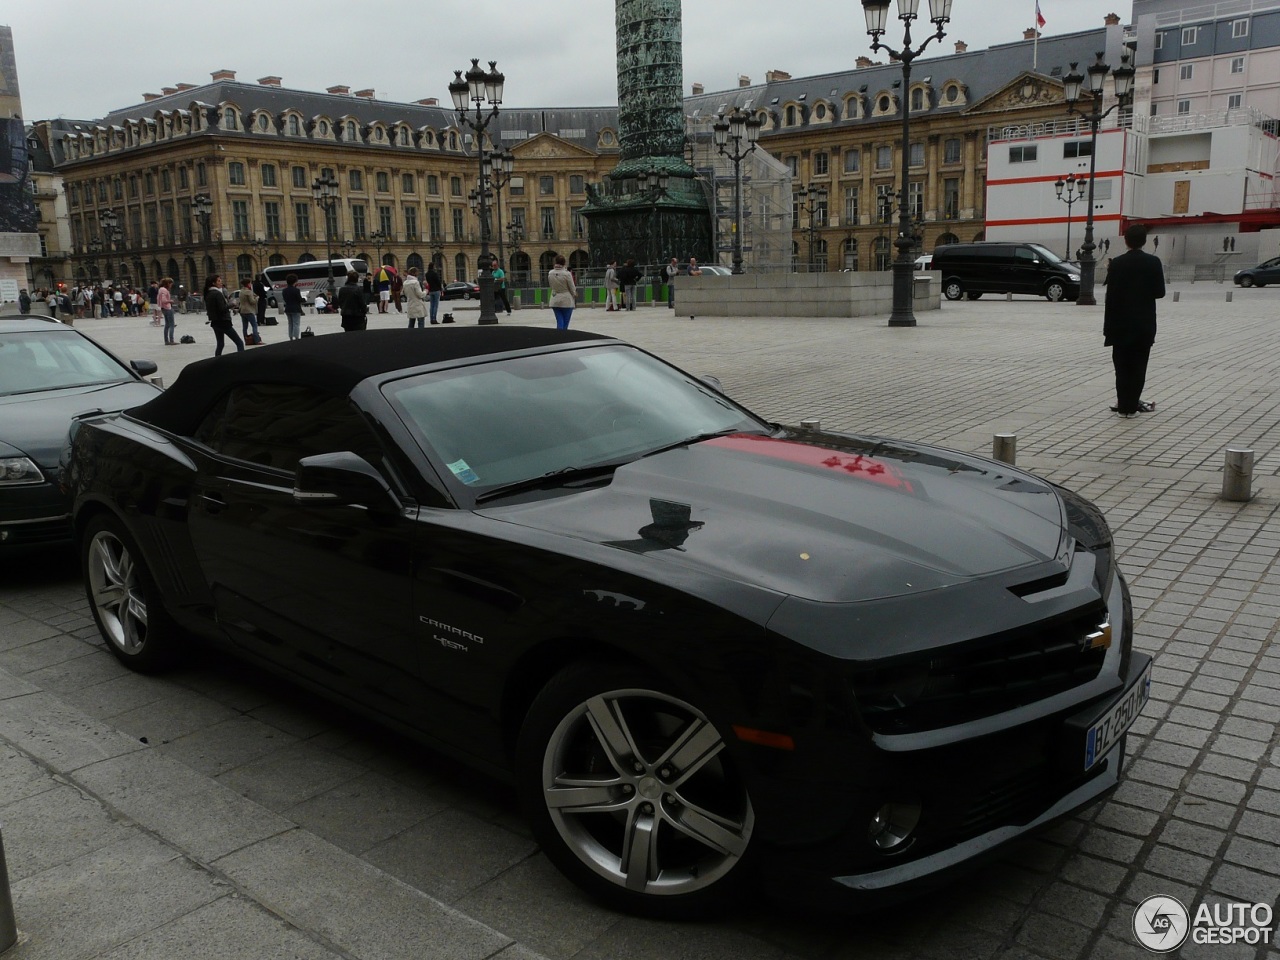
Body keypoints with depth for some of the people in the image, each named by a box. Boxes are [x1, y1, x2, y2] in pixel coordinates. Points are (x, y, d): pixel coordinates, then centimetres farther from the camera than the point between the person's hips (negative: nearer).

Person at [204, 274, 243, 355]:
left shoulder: (208, 294, 10)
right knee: (239, 343, -6)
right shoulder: (217, 293, -15)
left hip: (215, 322, 9)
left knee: (220, 344, 17)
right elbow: (222, 309, -21)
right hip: (223, 322, -9)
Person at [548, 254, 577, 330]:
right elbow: (572, 288, -6)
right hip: (566, 301, -4)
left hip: (555, 301, 4)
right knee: (565, 323, 5)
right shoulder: (567, 274, -16)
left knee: (559, 322, 7)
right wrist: (575, 295, 13)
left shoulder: (550, 273, -3)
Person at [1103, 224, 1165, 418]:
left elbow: (1111, 296, -7)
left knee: (1122, 365, 6)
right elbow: (1159, 292, -4)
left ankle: (1124, 404, 8)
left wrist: (1108, 327, -3)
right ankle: (1131, 405, 7)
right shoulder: (1153, 262, -4)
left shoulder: (1117, 263, -5)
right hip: (1144, 323, 1)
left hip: (1121, 323, 0)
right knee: (1138, 366, 7)